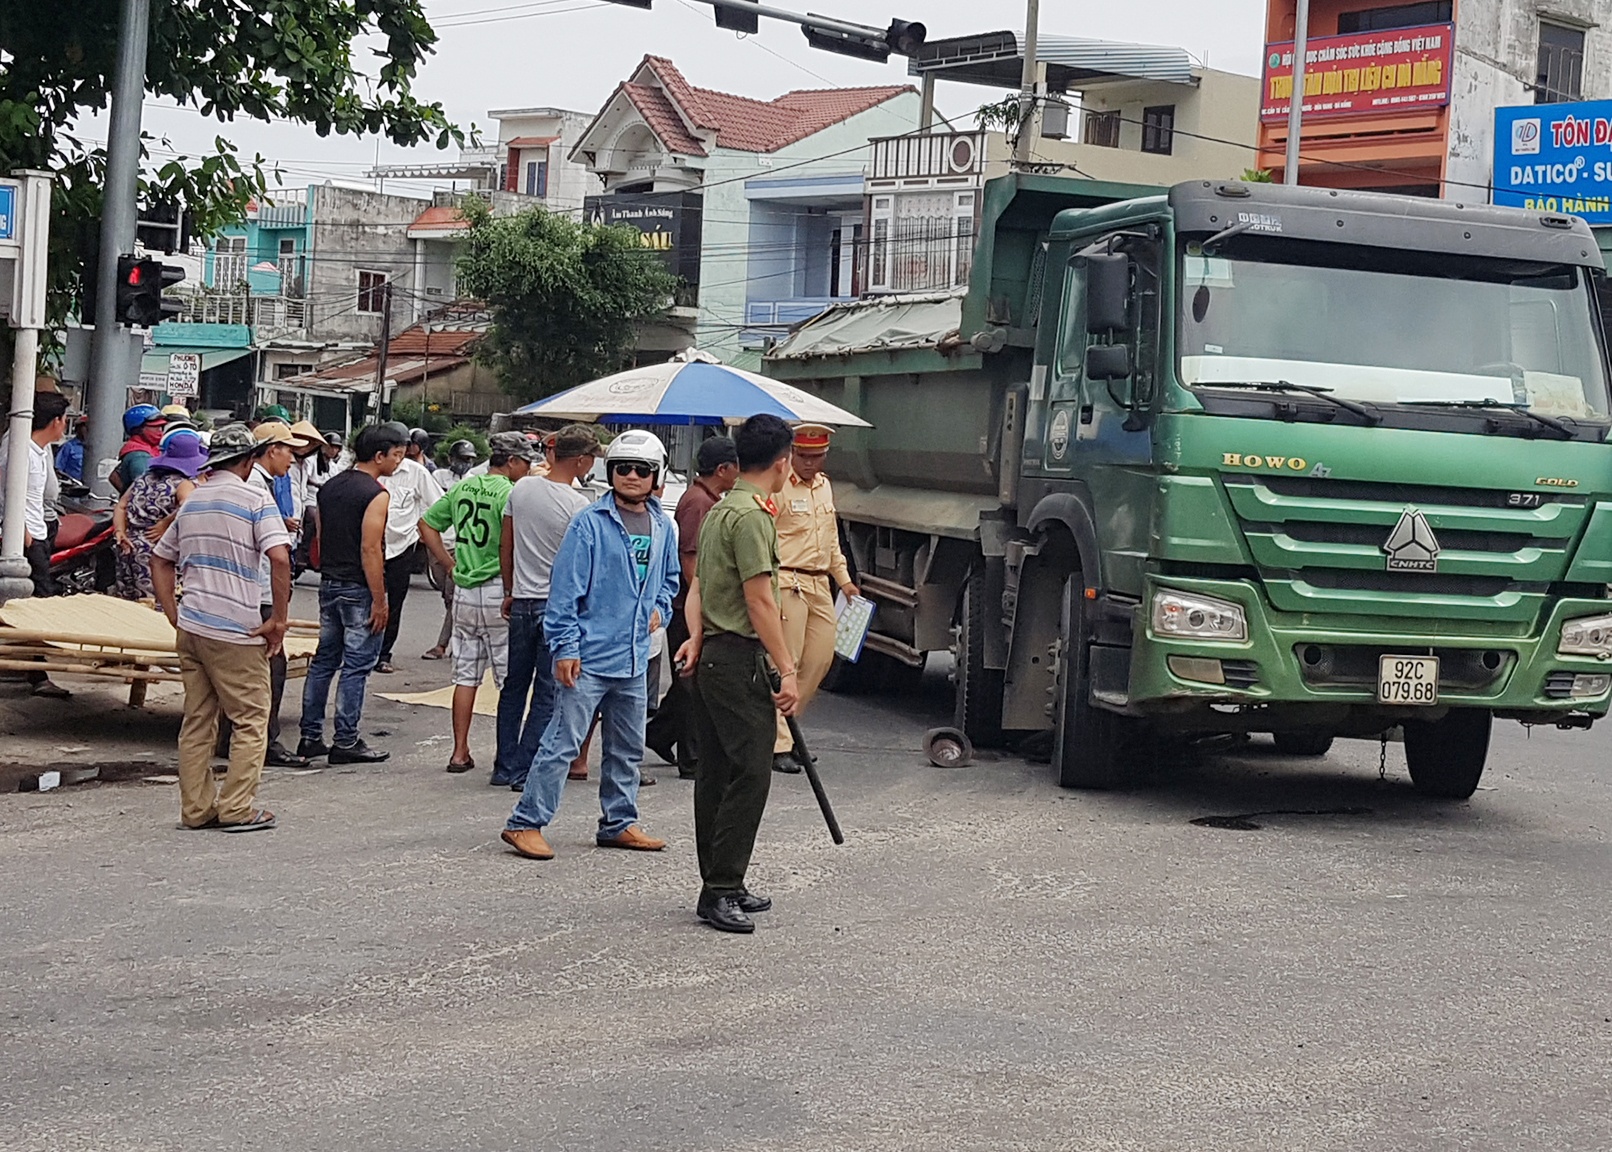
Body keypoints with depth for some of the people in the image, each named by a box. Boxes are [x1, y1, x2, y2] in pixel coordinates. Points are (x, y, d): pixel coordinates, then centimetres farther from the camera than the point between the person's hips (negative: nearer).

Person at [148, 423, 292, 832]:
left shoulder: (191, 502, 14)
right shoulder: (255, 499, -7)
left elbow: (160, 559, 21)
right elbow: (279, 557, -20)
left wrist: (174, 615, 18)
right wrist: (279, 619, -13)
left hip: (191, 628, 7)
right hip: (235, 631, -7)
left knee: (197, 720, 12)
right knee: (251, 721, 4)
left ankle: (196, 809, 14)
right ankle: (237, 809, 1)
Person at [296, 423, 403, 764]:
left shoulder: (330, 487, 11)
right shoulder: (375, 495, -14)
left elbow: (321, 540, 16)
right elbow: (370, 549, -19)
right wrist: (379, 601, -17)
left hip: (329, 584, 8)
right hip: (359, 589, -8)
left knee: (324, 660, 13)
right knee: (356, 666, -2)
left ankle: (311, 736, 16)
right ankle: (345, 742, 2)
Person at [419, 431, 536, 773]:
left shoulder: (463, 488, 9)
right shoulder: (508, 493, -13)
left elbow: (427, 525, 15)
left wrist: (451, 565, 14)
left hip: (464, 591, 7)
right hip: (499, 592, -7)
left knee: (466, 675, 11)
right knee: (511, 677, 2)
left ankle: (460, 752, 13)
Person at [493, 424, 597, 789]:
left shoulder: (522, 488, 2)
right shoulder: (578, 505, -15)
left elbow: (505, 546, 9)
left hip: (522, 602, 5)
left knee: (514, 686, 15)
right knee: (548, 694, 2)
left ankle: (505, 766, 19)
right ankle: (526, 770, 1)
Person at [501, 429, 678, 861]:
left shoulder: (662, 526, 8)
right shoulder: (591, 523, -11)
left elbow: (670, 578, 26)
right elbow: (565, 589, -13)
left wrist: (659, 607, 7)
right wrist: (565, 648, -16)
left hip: (633, 661, 7)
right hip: (589, 658, -7)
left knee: (627, 748, 16)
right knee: (562, 743, -8)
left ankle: (619, 822, 29)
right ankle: (525, 823, -2)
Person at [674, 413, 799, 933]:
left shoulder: (719, 510, 16)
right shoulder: (753, 516, -15)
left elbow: (699, 586, 17)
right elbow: (760, 602, -18)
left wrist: (696, 636, 6)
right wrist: (788, 670, -17)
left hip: (712, 657, 10)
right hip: (740, 661, -10)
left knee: (718, 774, 12)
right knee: (750, 774, -9)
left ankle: (722, 886, 19)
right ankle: (720, 891, -10)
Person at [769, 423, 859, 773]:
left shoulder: (824, 486, 17)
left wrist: (843, 578, 24)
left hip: (820, 585, 8)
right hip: (787, 583, -8)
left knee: (821, 658, 7)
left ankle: (785, 728, 19)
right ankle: (778, 745, -7)